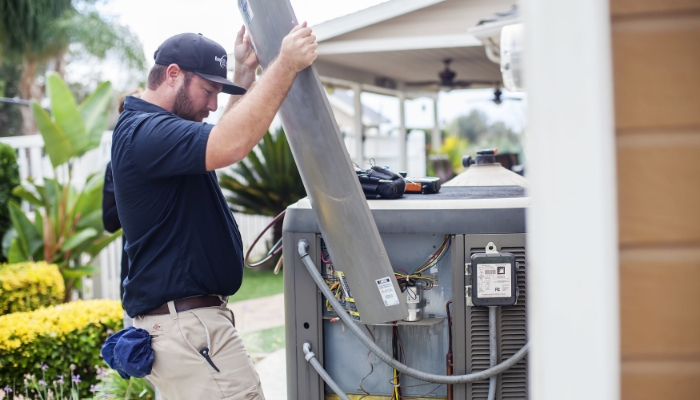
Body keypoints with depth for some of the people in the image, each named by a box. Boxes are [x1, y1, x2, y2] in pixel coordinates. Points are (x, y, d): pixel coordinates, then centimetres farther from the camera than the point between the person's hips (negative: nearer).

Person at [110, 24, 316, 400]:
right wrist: (285, 65, -29)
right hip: (187, 324, -11)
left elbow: (223, 139, 28)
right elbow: (231, 145, -35)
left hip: (186, 318, 11)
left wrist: (245, 73, 19)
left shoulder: (146, 126, 14)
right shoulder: (144, 133, -19)